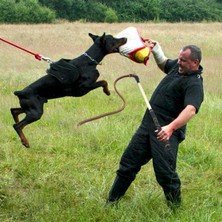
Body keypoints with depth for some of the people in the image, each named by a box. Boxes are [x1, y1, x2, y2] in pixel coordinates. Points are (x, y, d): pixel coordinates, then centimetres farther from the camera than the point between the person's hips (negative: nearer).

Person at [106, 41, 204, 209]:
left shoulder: (194, 84, -18)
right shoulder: (178, 66, 9)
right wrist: (156, 50, 16)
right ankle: (111, 202, 24)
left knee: (165, 173, -11)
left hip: (166, 133, -9)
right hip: (148, 125, 9)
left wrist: (171, 127, -49)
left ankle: (176, 209, 9)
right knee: (128, 163, 13)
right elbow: (164, 64, 34)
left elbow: (191, 109, -35)